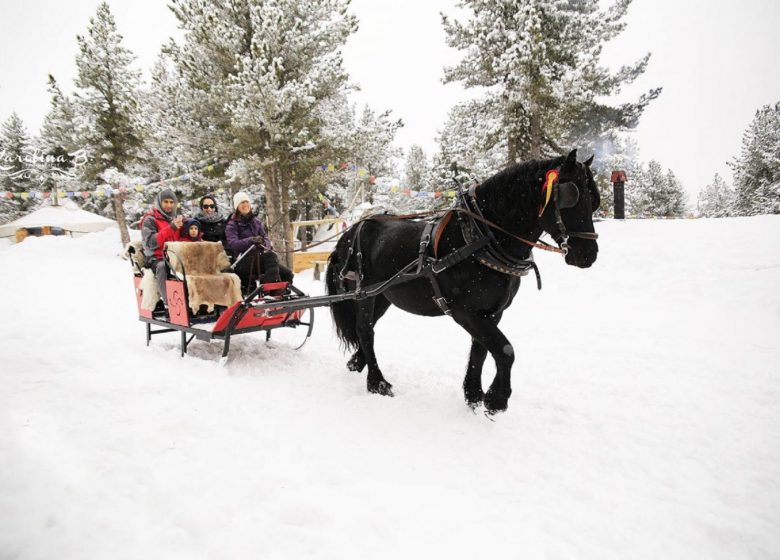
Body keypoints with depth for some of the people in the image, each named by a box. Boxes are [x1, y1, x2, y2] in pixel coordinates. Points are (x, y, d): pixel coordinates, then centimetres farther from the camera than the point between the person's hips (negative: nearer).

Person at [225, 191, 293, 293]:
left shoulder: (256, 221, 20)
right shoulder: (232, 225, 4)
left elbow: (265, 237, 11)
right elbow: (233, 244, -12)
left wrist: (265, 245, -15)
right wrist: (250, 241, -30)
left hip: (259, 258, 5)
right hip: (242, 261, -5)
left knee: (287, 273, -16)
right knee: (270, 256, -34)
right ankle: (273, 281, -48)